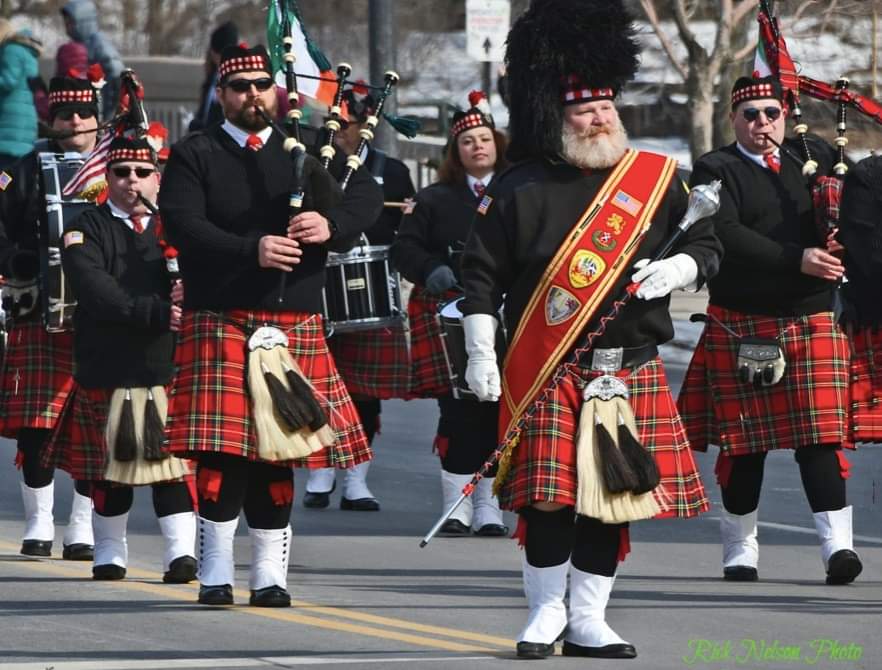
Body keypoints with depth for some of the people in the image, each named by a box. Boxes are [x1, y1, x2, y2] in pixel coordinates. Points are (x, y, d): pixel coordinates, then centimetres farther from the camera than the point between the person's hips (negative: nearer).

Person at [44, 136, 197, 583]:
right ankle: (110, 551, 18)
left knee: (175, 457, -5)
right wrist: (158, 312, -22)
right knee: (110, 461, 7)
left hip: (170, 366, 1)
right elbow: (97, 293, -13)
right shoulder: (86, 230, 2)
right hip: (107, 368, -1)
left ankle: (182, 553, -6)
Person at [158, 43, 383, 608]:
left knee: (279, 452, 4)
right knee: (223, 451, -8)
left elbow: (368, 195, 3)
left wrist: (330, 223, -19)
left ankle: (271, 575, 10)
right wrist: (251, 250, -23)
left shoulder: (306, 150, 14)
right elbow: (182, 224, -10)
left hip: (295, 324, 3)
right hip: (221, 322, -3)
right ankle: (216, 575, -1)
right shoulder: (194, 156, 5)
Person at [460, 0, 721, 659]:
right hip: (548, 374, -2)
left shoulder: (657, 179, 7)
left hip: (630, 373, 3)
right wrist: (481, 355, -6)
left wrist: (675, 271, -10)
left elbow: (706, 245, 11)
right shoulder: (520, 191, -1)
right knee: (549, 495, -3)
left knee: (612, 494, 4)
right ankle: (546, 612, 11)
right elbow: (482, 275, 0)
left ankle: (588, 621, 13)